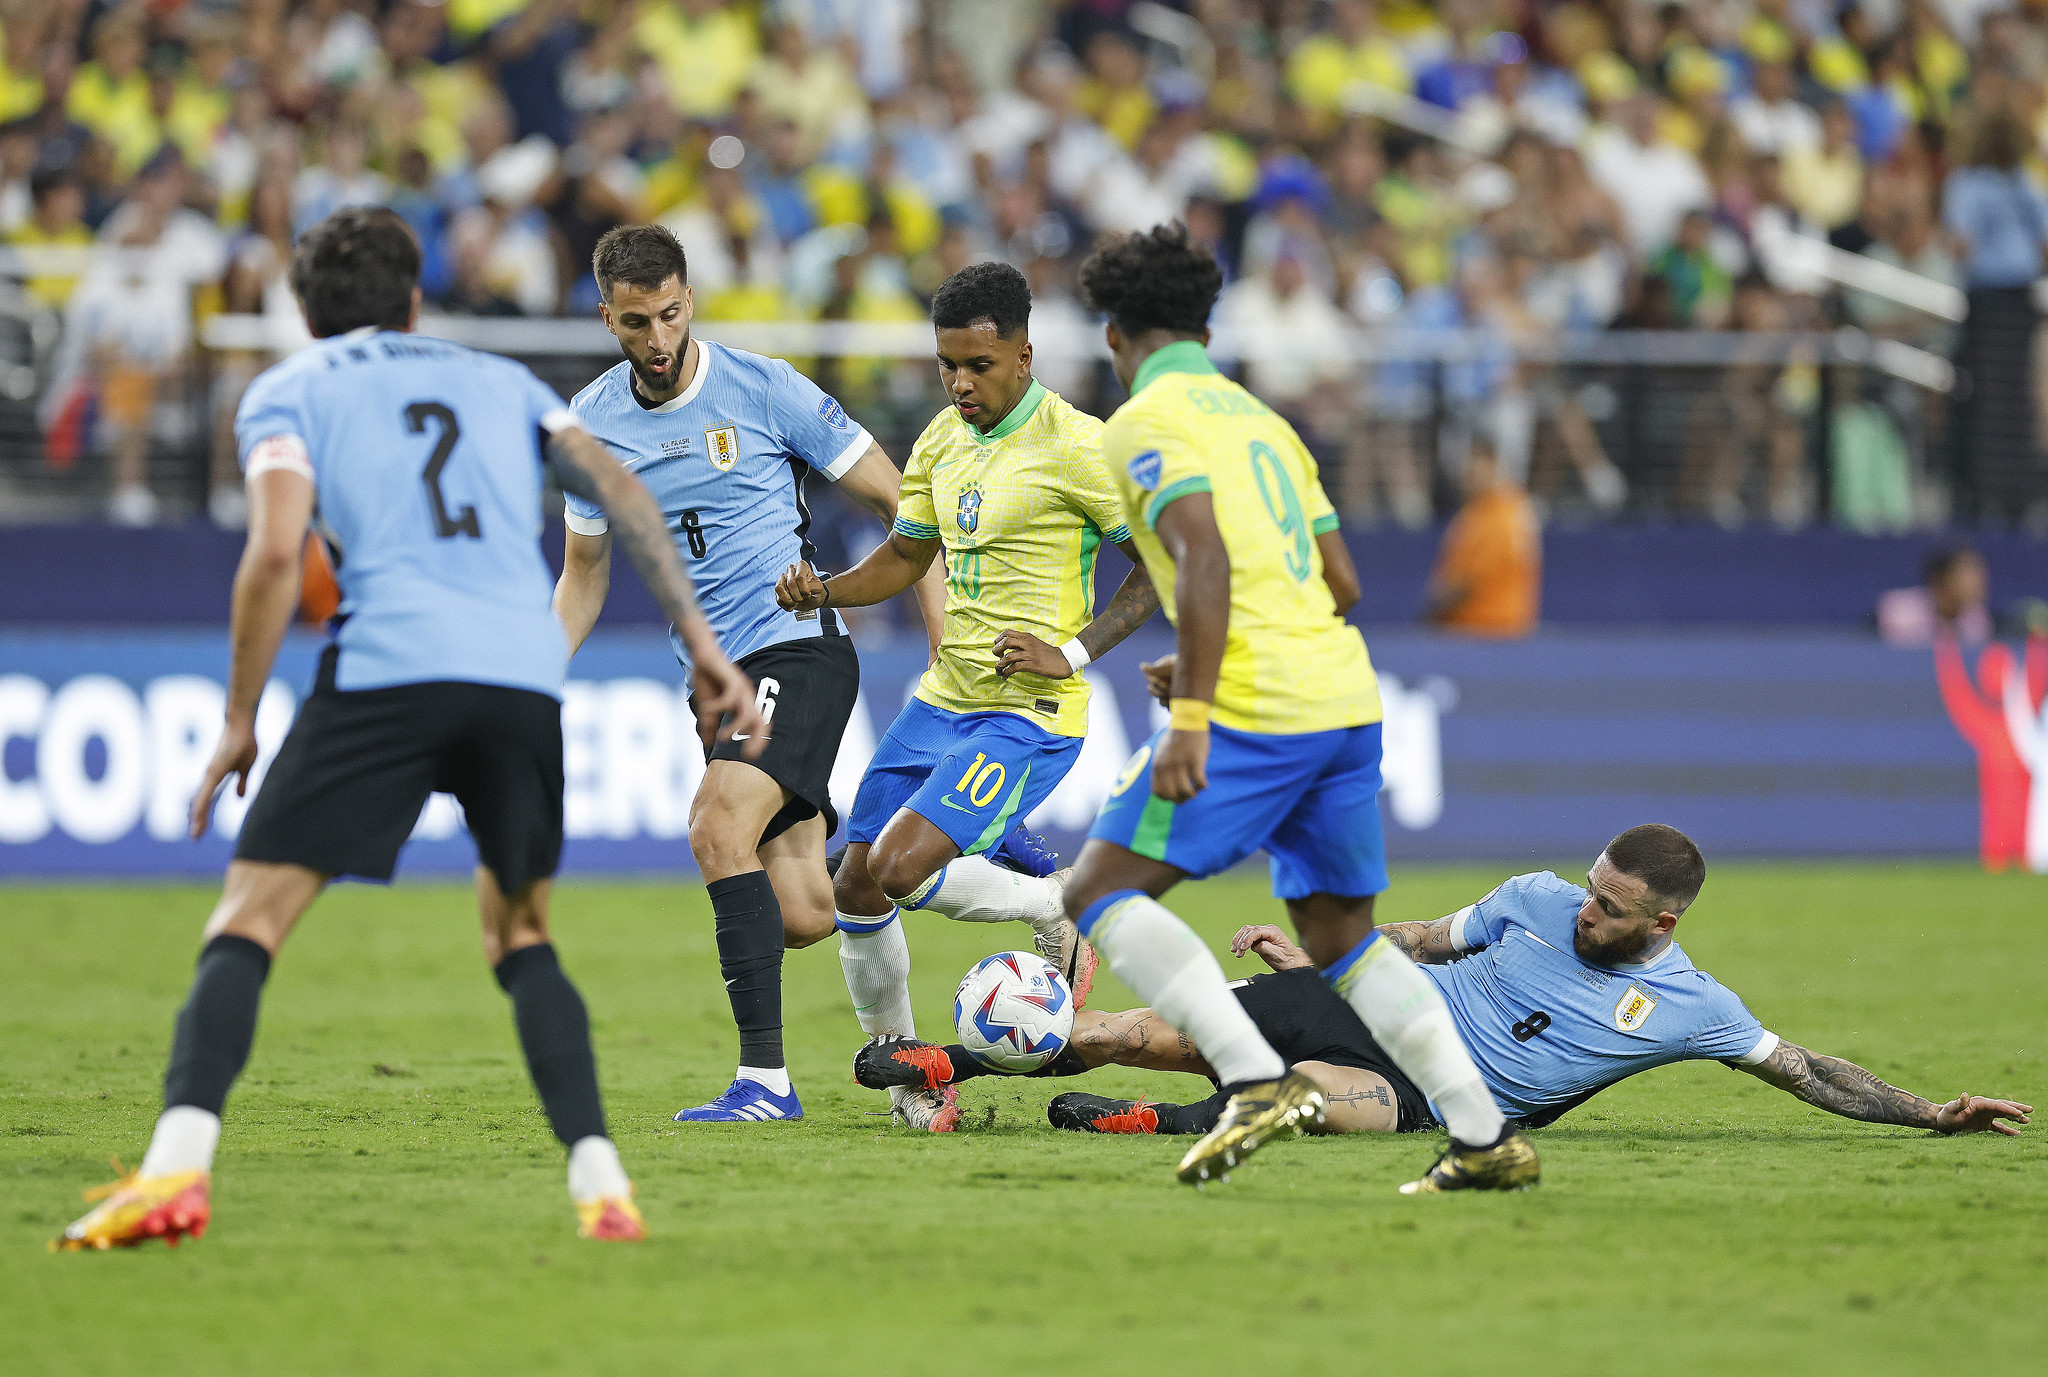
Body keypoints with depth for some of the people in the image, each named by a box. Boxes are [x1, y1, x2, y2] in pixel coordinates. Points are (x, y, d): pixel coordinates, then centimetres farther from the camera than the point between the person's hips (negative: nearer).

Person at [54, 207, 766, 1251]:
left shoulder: (287, 391, 16)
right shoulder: (500, 382, 28)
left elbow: (275, 554, 0)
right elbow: (621, 491, 15)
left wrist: (239, 720, 7)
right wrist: (705, 649, 12)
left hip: (388, 667, -3)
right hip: (527, 678, 3)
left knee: (246, 923, -1)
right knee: (521, 938, 22)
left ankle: (177, 1165, -21)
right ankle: (599, 1181, 5)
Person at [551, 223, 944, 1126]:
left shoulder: (765, 390, -7)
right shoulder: (592, 425, 6)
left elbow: (897, 503, -1)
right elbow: (584, 572, 19)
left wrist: (951, 640, -7)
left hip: (800, 649, -4)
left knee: (719, 826, -26)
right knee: (802, 917, -5)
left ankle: (765, 1078, -23)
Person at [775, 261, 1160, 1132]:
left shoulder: (1074, 446, -13)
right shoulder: (942, 441, 9)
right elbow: (905, 557, 21)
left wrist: (1072, 652, -18)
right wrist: (824, 592, 1)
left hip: (1029, 713, -8)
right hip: (941, 700, 8)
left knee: (902, 869, -22)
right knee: (855, 888, 3)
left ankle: (1059, 907, 3)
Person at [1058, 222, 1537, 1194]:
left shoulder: (1146, 425, -2)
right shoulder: (1259, 419, 23)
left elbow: (1205, 561, -18)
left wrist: (1190, 716, -22)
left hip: (1256, 710, -8)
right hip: (1349, 701, 8)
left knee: (1101, 892, -4)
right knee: (1340, 935, 17)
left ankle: (1258, 1080, -21)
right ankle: (1486, 1138, 8)